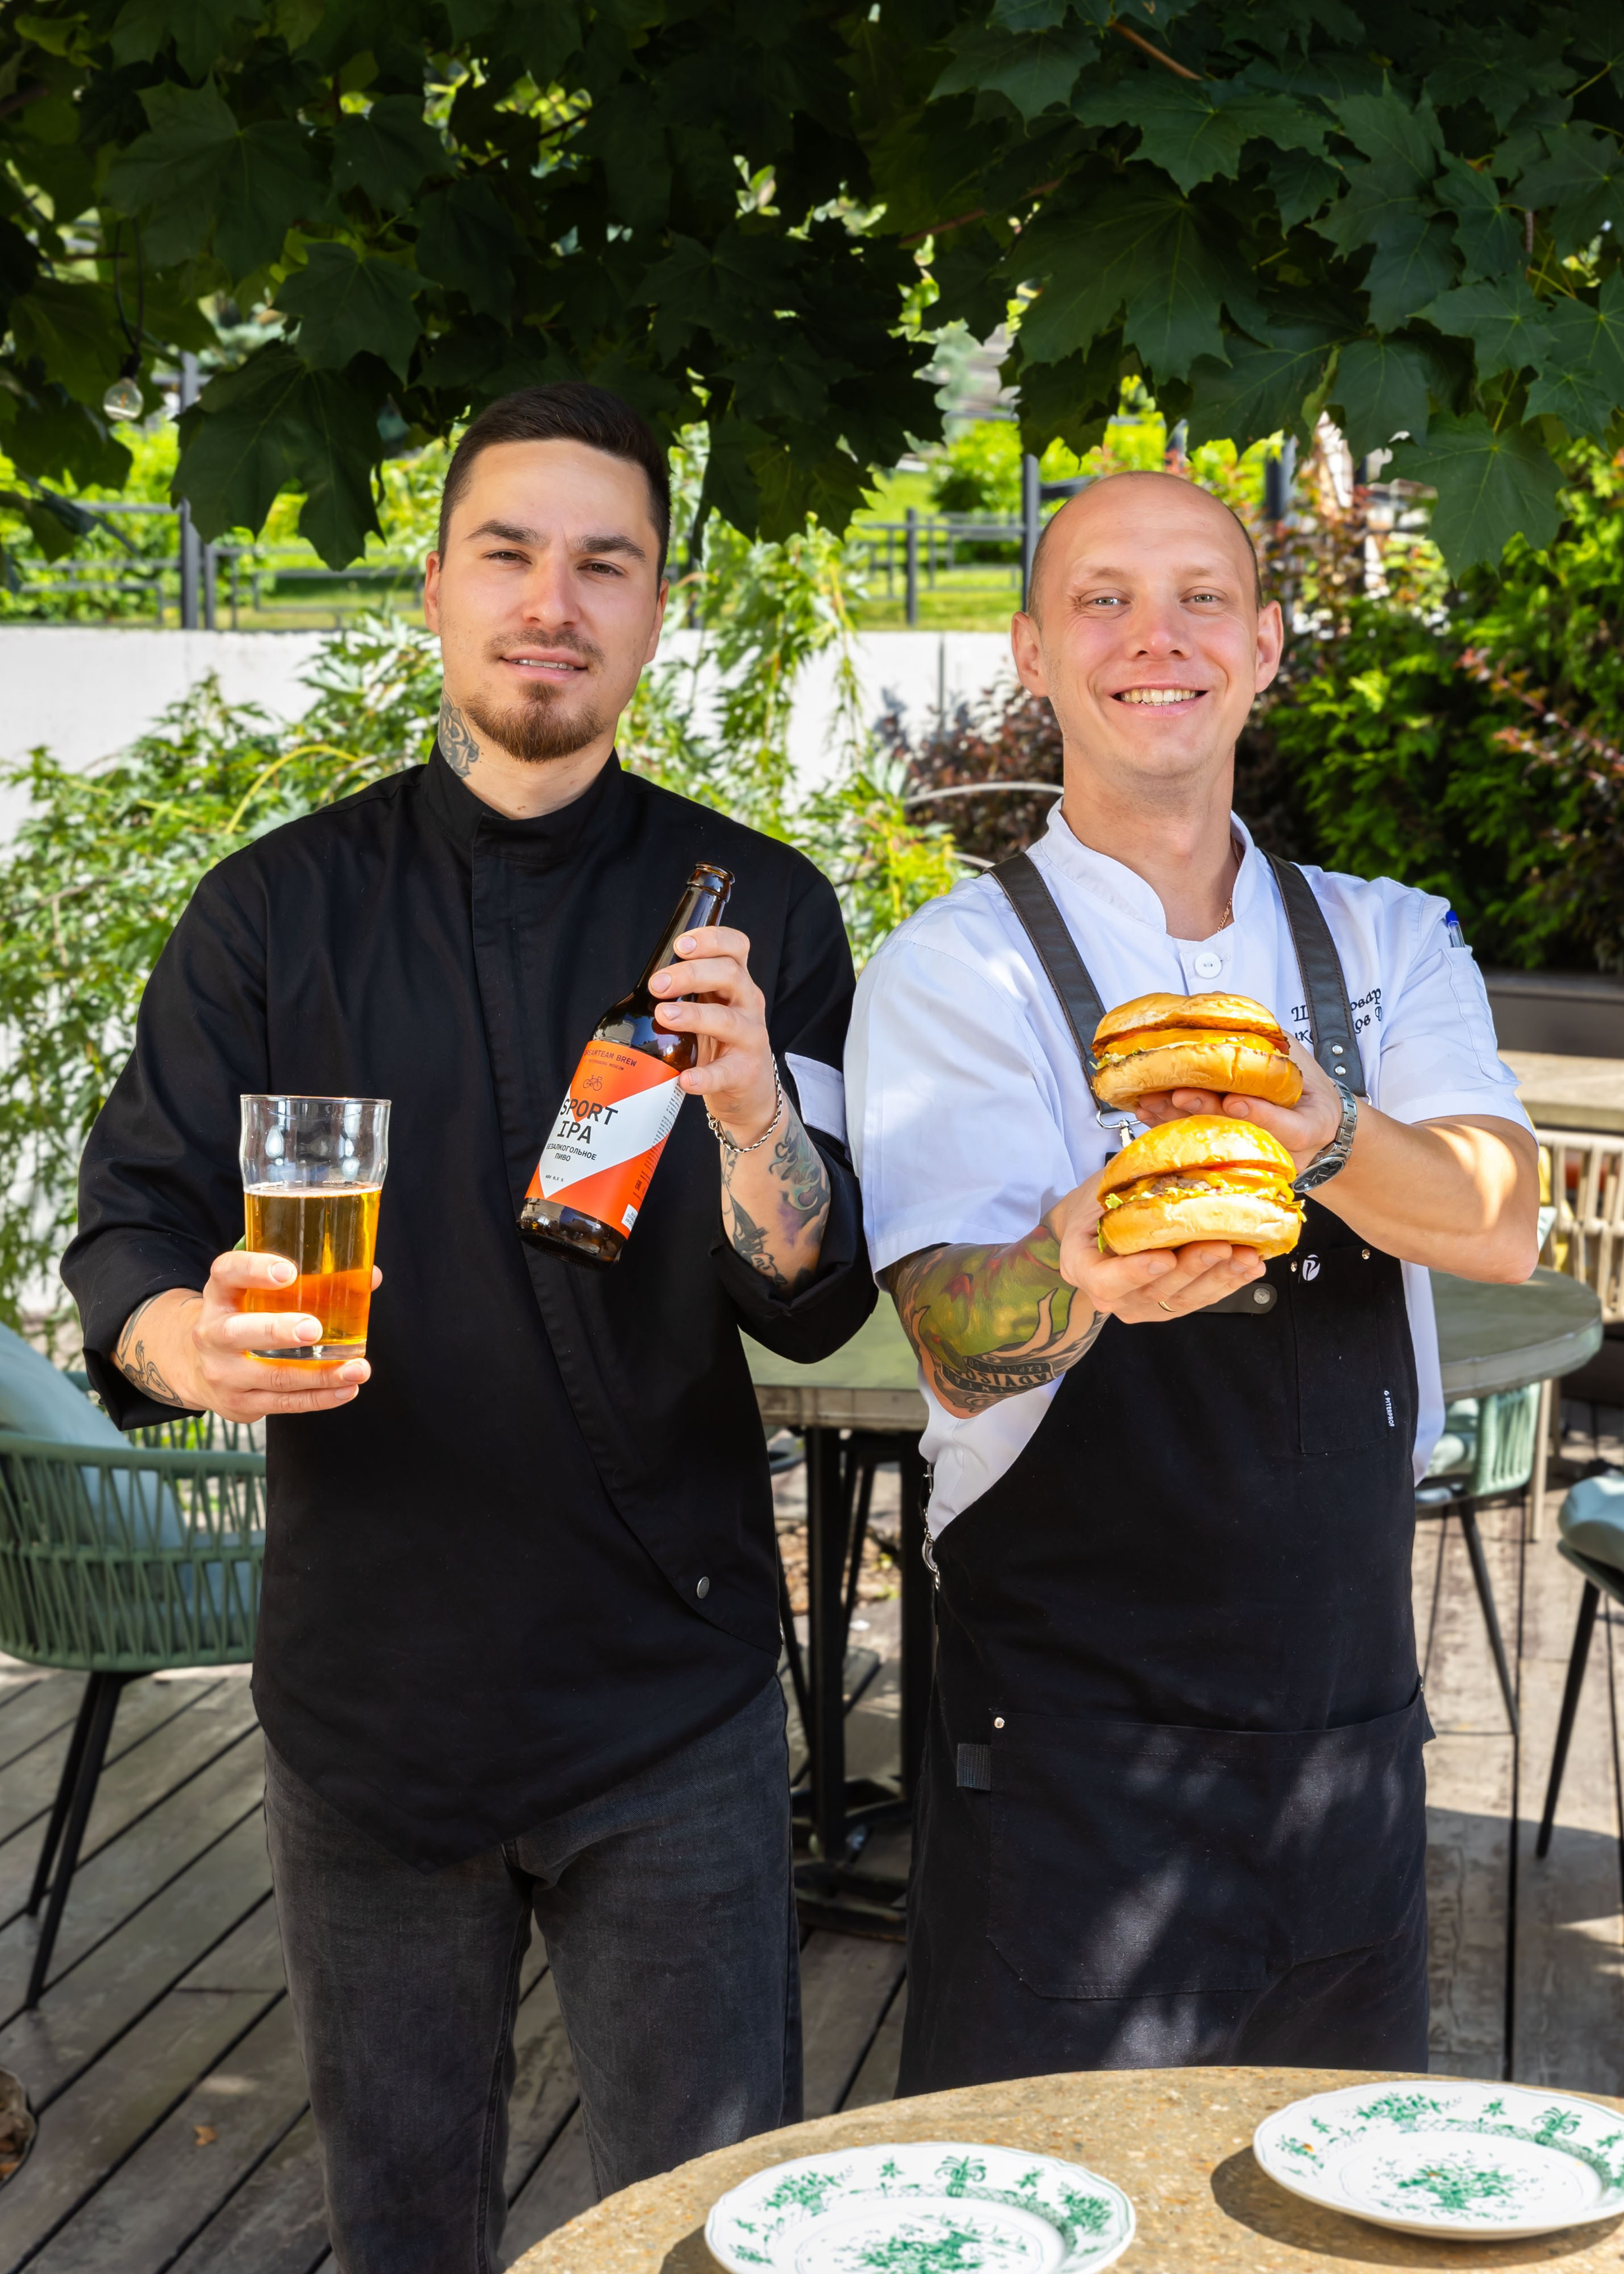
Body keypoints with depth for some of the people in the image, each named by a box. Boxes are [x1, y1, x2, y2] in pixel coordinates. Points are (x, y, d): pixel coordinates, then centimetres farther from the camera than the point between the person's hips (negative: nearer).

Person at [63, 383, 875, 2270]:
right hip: (366, 1676, 1)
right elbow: (129, 1225, -1)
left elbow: (817, 1310, -6)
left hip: (670, 1688, -1)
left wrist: (759, 1128, -28)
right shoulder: (278, 912, 2)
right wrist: (186, 1340, -25)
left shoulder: (754, 911, -1)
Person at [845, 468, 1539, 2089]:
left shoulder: (1389, 945, 6)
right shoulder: (954, 969, -6)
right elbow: (956, 1351, -18)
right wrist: (1078, 1270, -41)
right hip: (1071, 1744, -4)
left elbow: (1500, 1224, -12)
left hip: (1350, 1717, 4)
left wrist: (1309, 1127, -33)